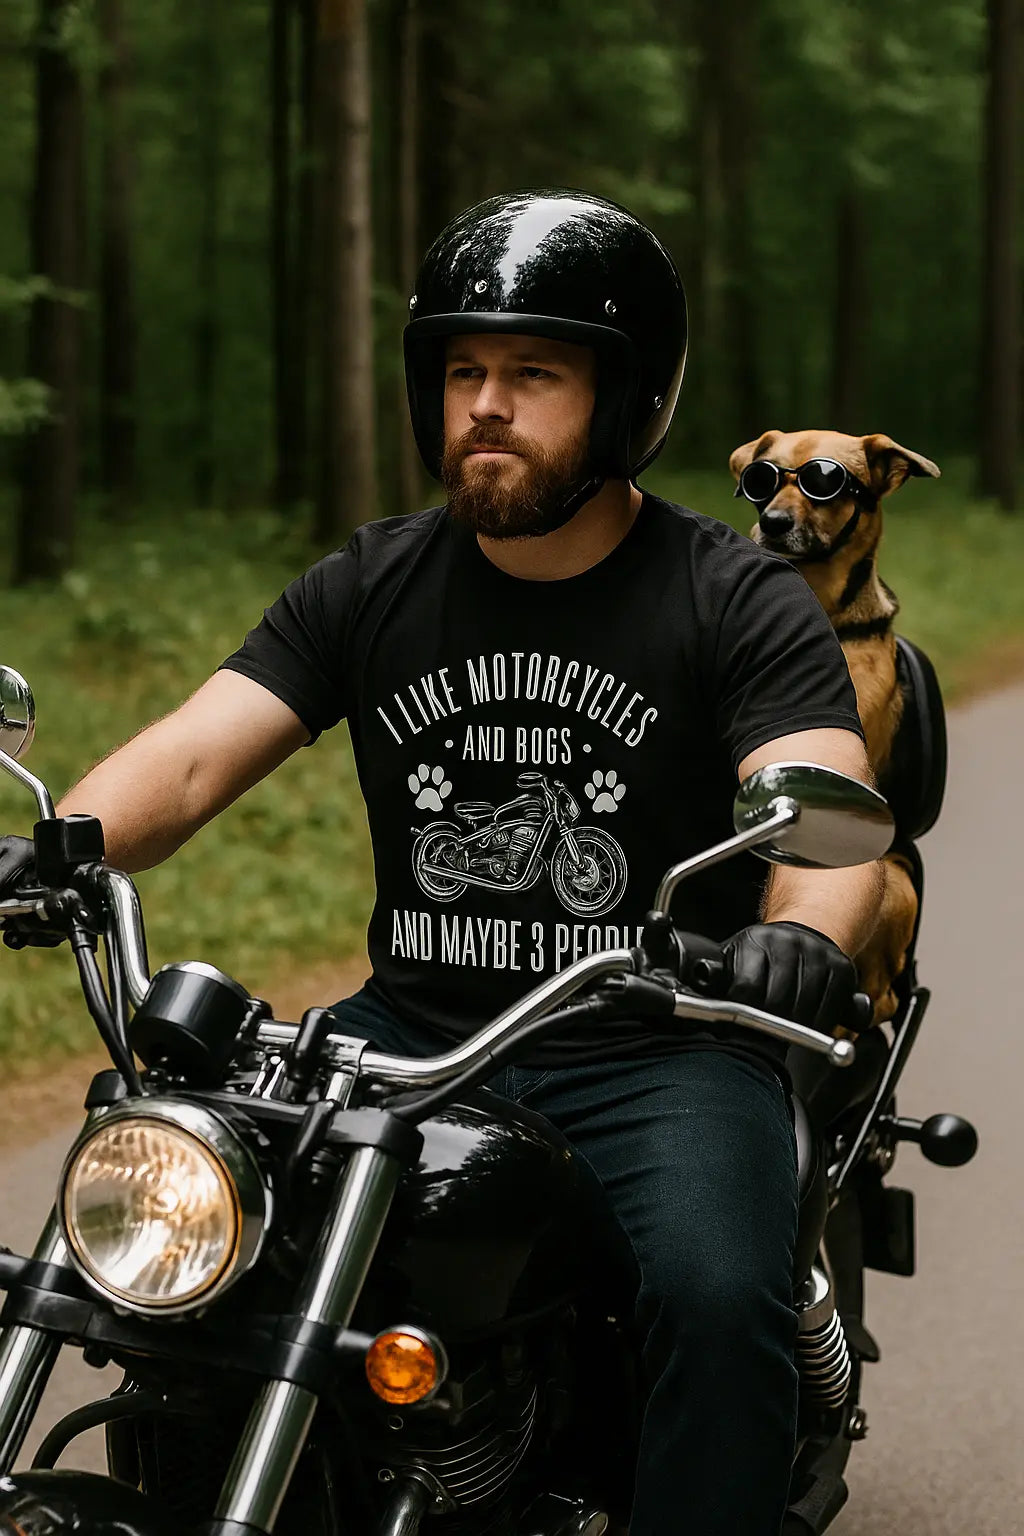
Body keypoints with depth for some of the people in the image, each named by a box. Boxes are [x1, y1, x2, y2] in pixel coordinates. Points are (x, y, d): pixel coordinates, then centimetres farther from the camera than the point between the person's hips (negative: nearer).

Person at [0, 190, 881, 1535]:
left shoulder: (742, 602, -2)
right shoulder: (369, 589, 9)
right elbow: (189, 756, -1)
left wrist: (804, 932, -40)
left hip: (659, 1045, -3)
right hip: (413, 1033, 4)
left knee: (717, 1298, -30)